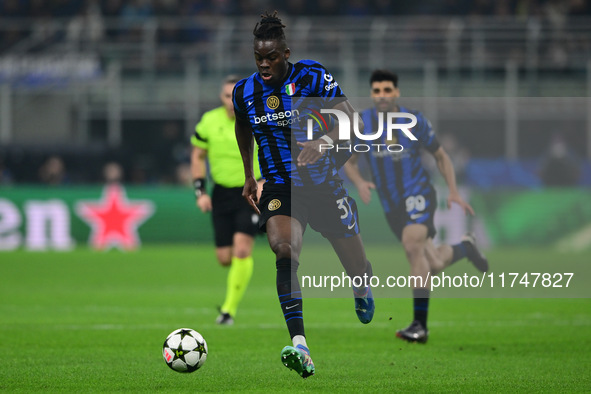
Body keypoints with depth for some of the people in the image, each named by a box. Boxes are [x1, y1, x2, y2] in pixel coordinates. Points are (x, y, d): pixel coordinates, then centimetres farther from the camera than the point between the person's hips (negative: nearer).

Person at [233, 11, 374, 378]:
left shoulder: (312, 76, -13)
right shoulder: (244, 91, -1)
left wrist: (323, 141, -35)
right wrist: (249, 175, 23)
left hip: (323, 183, -1)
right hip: (279, 187, 1)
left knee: (354, 263, 8)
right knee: (284, 251, -28)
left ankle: (363, 290, 52)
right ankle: (300, 347, -37)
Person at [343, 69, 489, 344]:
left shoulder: (415, 121, -6)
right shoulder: (361, 123, -2)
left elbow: (441, 156, 6)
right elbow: (350, 162, 9)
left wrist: (453, 192, -3)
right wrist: (359, 182, -12)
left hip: (418, 193, -3)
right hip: (391, 205, 3)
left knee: (412, 244, -30)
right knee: (433, 265, 7)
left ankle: (420, 325, -27)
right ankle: (465, 247, 46)